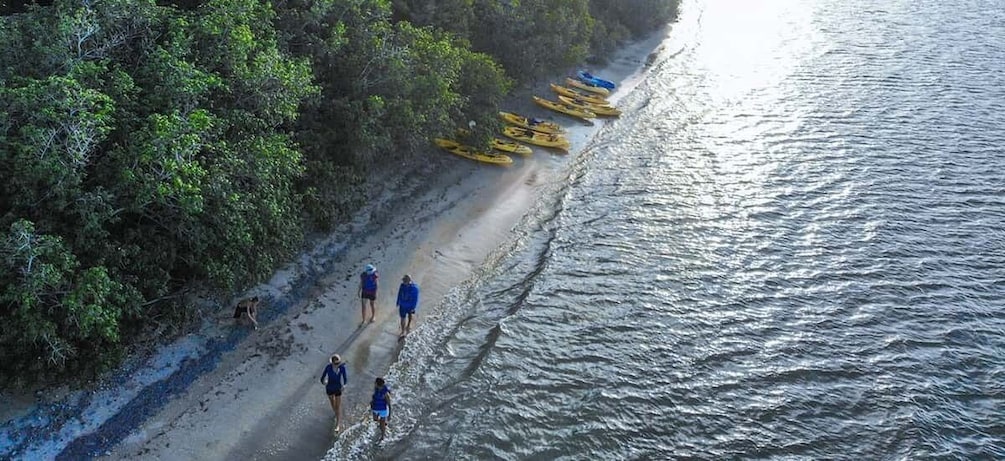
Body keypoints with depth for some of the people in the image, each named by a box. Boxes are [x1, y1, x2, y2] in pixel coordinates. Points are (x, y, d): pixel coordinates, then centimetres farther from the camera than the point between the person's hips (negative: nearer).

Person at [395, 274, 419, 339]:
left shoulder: (414, 288, -30)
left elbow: (415, 298, -20)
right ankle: (402, 332, 23)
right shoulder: (402, 285, -18)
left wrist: (413, 307, -14)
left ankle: (409, 325, 52)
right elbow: (399, 294, -2)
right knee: (402, 318, 7)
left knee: (410, 315, 25)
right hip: (403, 305, 2)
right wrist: (398, 303, 7)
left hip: (410, 306, -2)